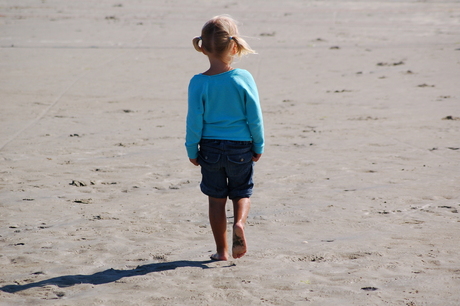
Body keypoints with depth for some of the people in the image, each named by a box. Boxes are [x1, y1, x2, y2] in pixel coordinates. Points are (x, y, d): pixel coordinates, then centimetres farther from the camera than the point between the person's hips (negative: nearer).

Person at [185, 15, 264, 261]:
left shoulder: (198, 83, -10)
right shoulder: (244, 78, -10)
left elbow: (194, 121, -7)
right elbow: (255, 117, -7)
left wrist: (192, 150, 5)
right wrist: (259, 146, 5)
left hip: (210, 149, 0)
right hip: (241, 148, 0)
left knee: (216, 198, 12)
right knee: (242, 192, 17)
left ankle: (222, 250, 15)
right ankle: (239, 222, -13)